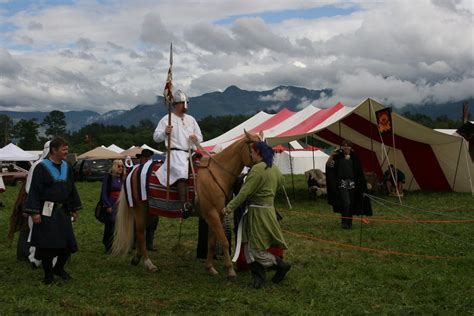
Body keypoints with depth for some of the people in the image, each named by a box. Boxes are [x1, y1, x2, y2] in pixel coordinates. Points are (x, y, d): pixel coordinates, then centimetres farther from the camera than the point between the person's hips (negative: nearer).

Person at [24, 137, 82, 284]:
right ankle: (48, 273, 18)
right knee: (46, 243, 2)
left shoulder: (66, 167, 8)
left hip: (63, 211, 6)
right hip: (47, 211, -5)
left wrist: (74, 209, 13)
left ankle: (59, 268, 27)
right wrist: (34, 212, -17)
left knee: (68, 242, 7)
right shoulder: (42, 167, -10)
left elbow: (71, 188, 14)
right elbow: (34, 190, -12)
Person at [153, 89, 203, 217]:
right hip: (175, 153, -6)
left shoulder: (191, 119, 21)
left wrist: (196, 138, -2)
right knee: (181, 171, -34)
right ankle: (184, 204, -44)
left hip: (191, 153, 7)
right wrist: (165, 132, -20)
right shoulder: (167, 119, 5)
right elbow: (156, 137, 1)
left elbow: (200, 137, 23)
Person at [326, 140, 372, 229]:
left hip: (352, 183, 4)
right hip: (342, 182, -4)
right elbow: (328, 165, -11)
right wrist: (331, 156, -27)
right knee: (346, 202, -16)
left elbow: (359, 171, 11)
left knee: (351, 204, 6)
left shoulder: (354, 157, 8)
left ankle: (349, 222, 17)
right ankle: (344, 222, -8)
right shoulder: (338, 156, 0)